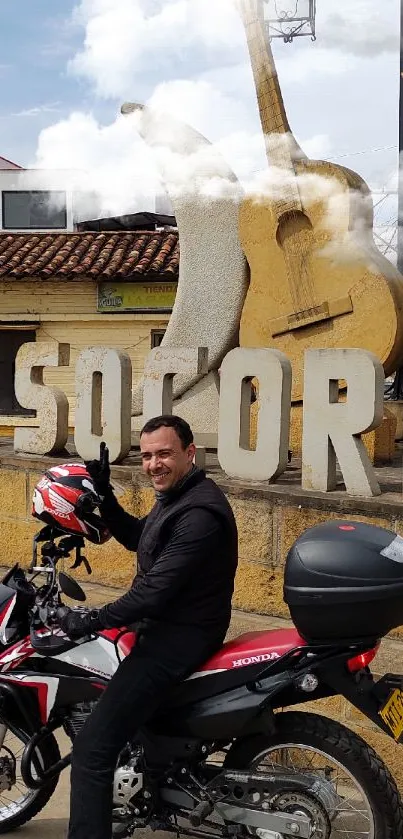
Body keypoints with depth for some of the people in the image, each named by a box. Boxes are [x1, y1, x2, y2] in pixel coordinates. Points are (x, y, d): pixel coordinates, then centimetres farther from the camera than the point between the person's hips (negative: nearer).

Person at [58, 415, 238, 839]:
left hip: (179, 637, -11)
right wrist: (103, 493, 11)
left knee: (91, 748, -17)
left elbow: (155, 589, -27)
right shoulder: (175, 496, 10)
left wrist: (92, 620, -19)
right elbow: (135, 537, 25)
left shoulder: (199, 513, -24)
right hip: (163, 624, 11)